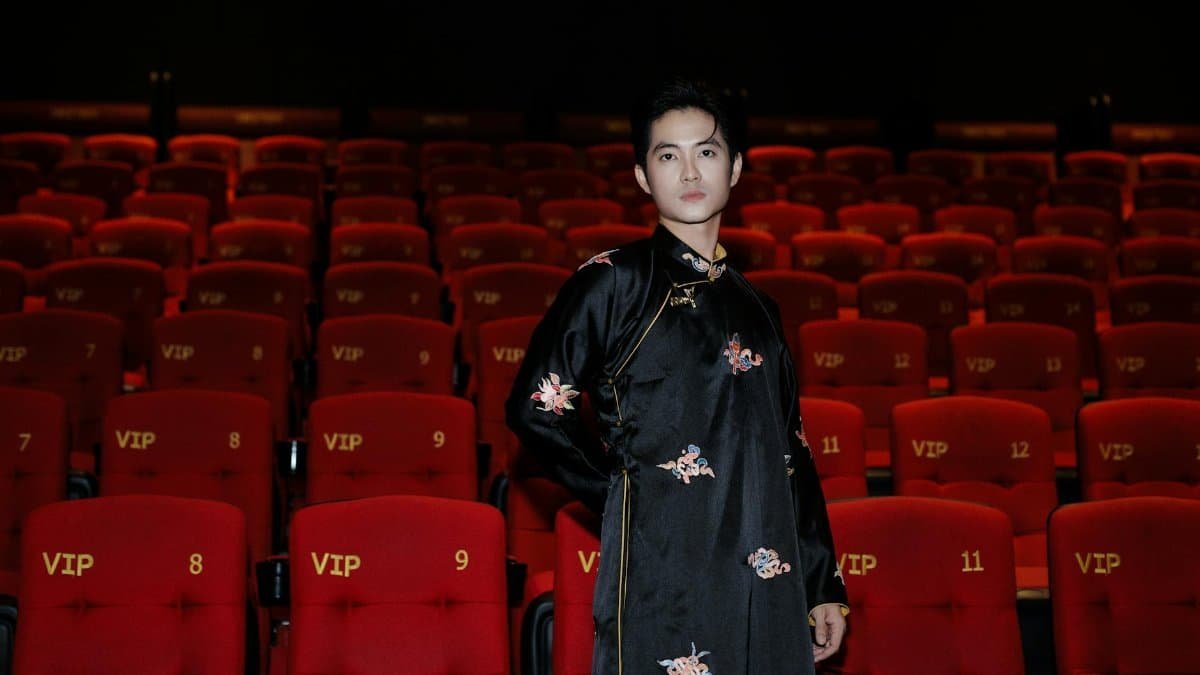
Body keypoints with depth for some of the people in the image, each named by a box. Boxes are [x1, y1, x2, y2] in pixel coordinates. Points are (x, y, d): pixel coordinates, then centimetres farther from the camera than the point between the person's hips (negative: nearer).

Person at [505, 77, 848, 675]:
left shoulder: (754, 307, 16)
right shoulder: (615, 281, -1)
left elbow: (790, 451, 16)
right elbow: (535, 408, -5)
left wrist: (824, 585, 13)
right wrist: (624, 491, -1)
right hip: (664, 574, -5)